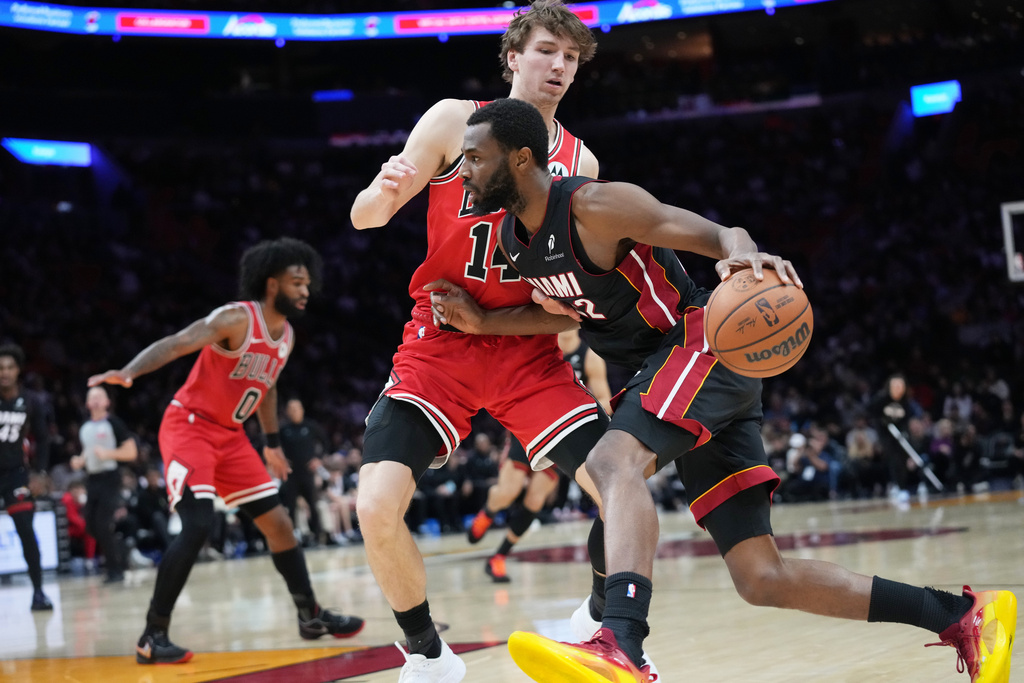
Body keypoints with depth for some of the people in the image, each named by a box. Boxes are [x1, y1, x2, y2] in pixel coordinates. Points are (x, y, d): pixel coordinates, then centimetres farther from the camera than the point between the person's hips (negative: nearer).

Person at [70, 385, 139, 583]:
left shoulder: (113, 423, -6)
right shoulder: (84, 429, 14)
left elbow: (131, 452, -8)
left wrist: (108, 453, -20)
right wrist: (79, 461, 7)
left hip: (110, 479, -7)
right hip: (92, 480, 7)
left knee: (103, 526, -14)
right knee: (91, 526, 6)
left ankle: (115, 570, -3)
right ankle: (120, 550, 27)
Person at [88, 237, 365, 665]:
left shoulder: (287, 336, 6)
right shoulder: (236, 319, -19)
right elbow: (173, 344, -29)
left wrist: (273, 444, 30)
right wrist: (129, 373, -47)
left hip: (231, 435, 8)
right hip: (189, 426, -8)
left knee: (278, 522, 8)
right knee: (198, 525, -22)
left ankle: (311, 615, 23)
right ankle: (152, 637, -13)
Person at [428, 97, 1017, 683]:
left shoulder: (593, 205, -16)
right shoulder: (512, 236, 9)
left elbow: (719, 234, -22)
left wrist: (741, 252, -45)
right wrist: (482, 322, 15)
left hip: (705, 345, -9)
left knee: (613, 461, -35)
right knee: (761, 579, 2)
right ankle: (962, 616, 10)